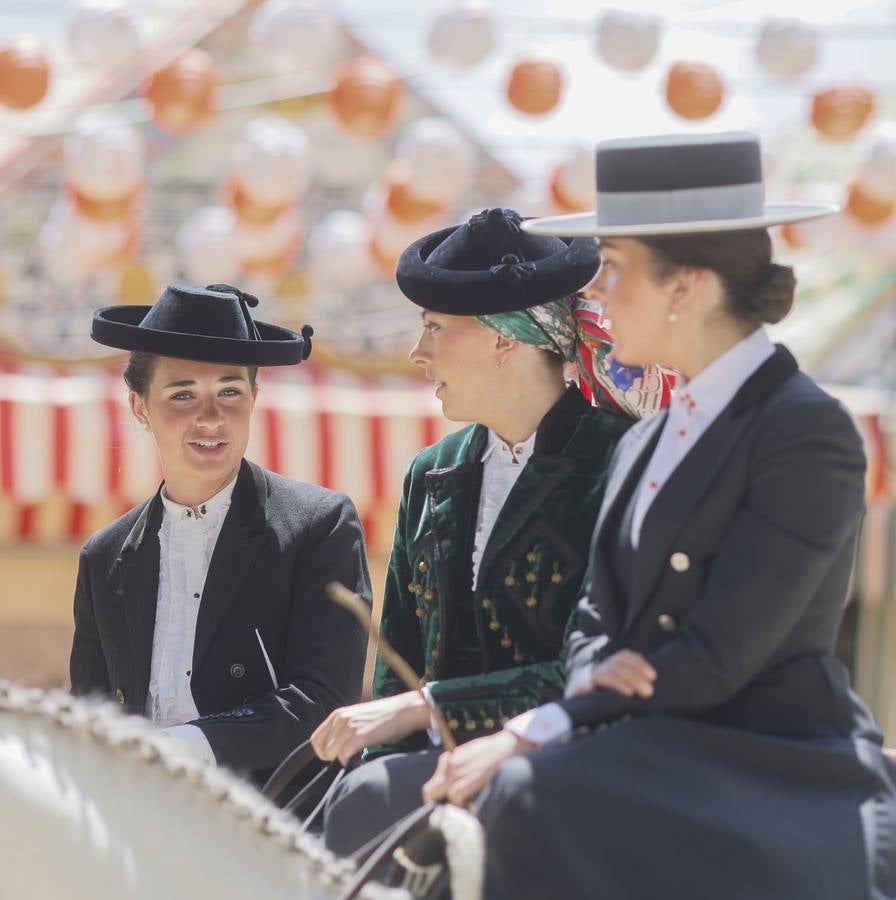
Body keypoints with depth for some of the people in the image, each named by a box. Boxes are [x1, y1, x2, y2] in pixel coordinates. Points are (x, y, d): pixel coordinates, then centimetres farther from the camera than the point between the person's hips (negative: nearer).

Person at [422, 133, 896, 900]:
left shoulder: (807, 433, -10)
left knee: (533, 798, -33)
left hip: (778, 795, -8)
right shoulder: (643, 446, 17)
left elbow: (717, 657, -16)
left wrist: (535, 734, -18)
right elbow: (597, 624, 17)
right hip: (666, 766, 8)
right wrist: (597, 672, -8)